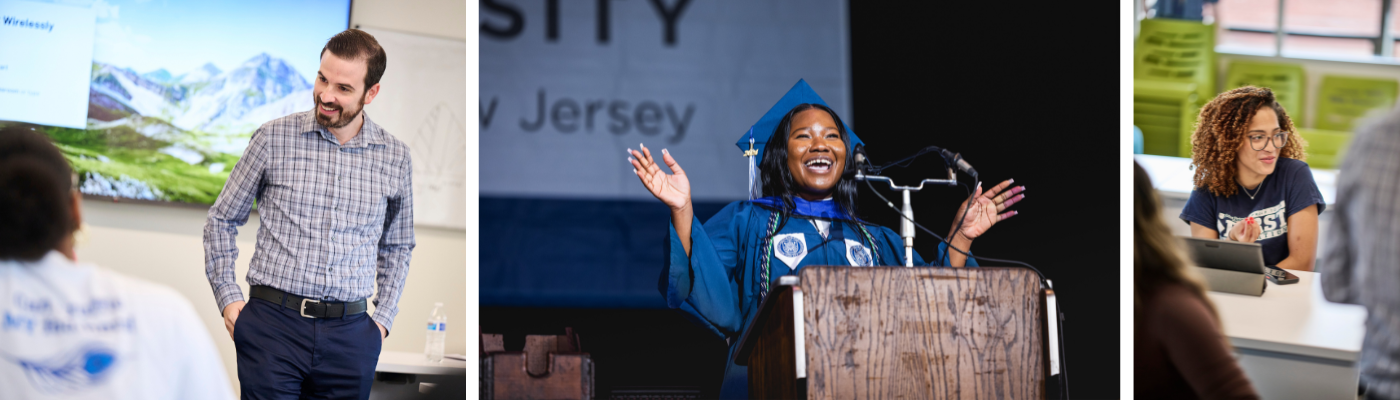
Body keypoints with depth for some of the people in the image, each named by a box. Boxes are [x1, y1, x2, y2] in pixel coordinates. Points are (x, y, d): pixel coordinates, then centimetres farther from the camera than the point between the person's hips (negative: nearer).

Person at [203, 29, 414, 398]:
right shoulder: (274, 139, 1)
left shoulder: (394, 157, 7)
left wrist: (383, 319, 10)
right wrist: (228, 298, 2)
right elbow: (222, 219, 10)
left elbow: (396, 247, 21)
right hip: (272, 325, -2)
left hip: (350, 335, 2)